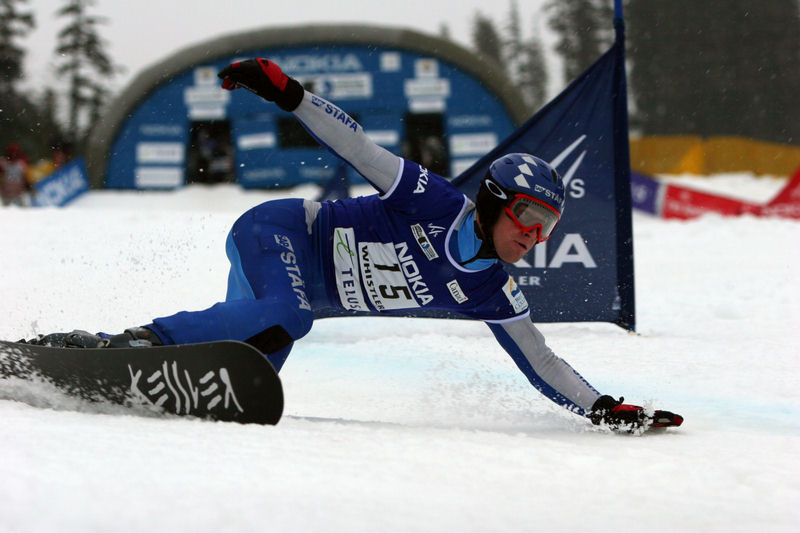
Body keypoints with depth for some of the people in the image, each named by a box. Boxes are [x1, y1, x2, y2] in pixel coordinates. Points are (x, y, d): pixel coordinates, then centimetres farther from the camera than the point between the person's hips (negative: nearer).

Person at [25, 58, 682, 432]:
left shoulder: (493, 294, 0)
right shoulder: (437, 204, -17)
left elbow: (541, 362, 4)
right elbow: (359, 148, -15)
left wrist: (602, 405, -7)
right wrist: (286, 92, -25)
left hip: (308, 292, 6)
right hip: (278, 233, -6)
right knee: (283, 315, -38)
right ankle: (131, 344, -36)